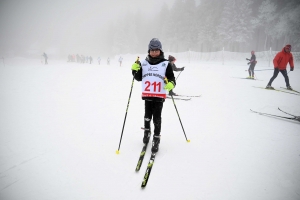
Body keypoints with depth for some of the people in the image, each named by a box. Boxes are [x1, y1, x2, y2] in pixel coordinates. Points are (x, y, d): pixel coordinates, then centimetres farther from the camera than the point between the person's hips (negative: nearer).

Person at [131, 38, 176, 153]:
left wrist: (171, 84, -24)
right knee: (147, 116, 16)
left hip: (159, 96, -3)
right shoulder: (143, 63, 5)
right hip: (147, 95, 3)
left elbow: (171, 78, -3)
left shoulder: (166, 64, -2)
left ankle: (156, 139, 13)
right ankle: (147, 131, 41)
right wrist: (135, 70, -7)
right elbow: (138, 78, 11)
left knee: (157, 118, 0)